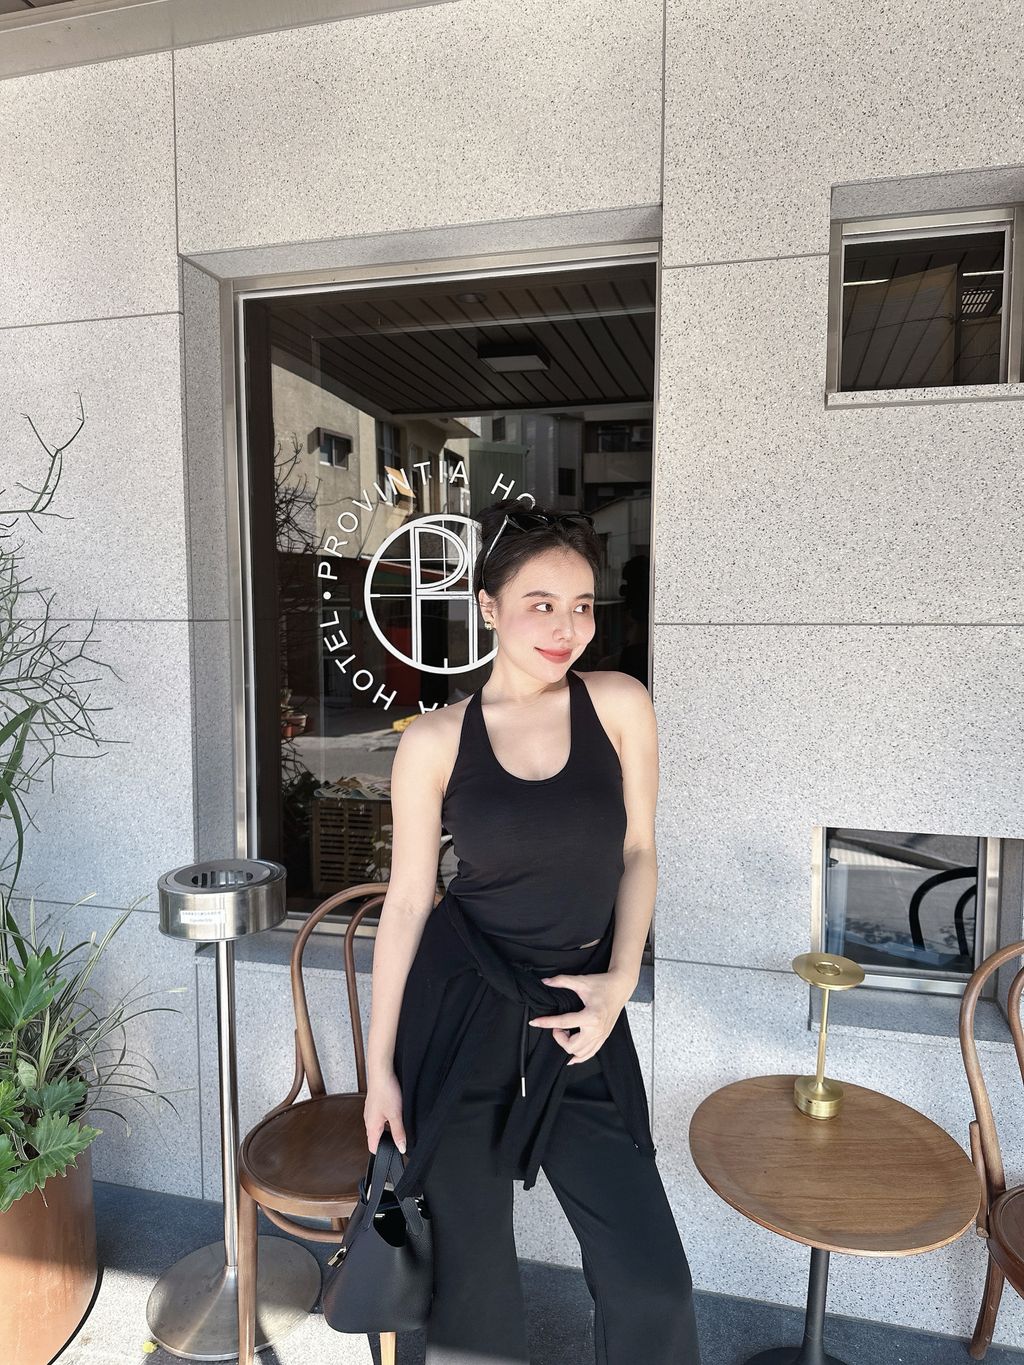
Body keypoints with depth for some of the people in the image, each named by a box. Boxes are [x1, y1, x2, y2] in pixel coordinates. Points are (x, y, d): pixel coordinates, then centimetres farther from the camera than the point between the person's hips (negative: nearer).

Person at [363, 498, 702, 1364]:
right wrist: (380, 1063, 1)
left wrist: (621, 981, -7)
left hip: (580, 1013, 1)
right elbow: (407, 900, -2)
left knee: (652, 1284, 3)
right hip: (460, 1010, -1)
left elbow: (637, 853, 5)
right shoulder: (434, 741, -7)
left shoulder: (619, 706, -4)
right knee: (470, 1270, 13)